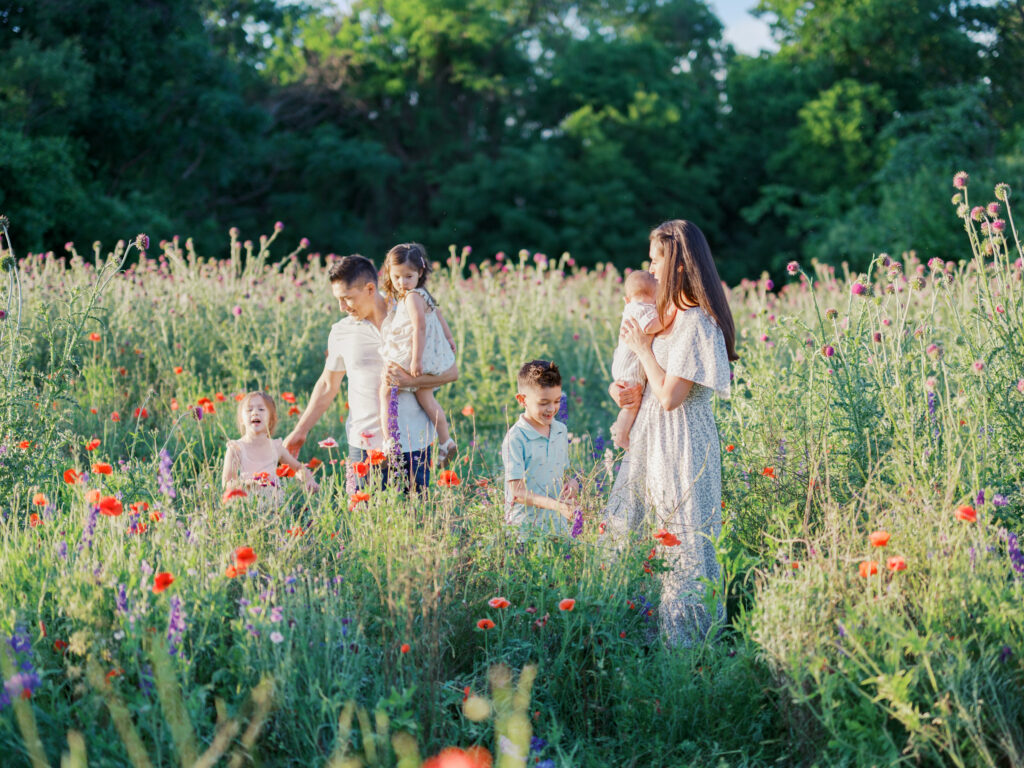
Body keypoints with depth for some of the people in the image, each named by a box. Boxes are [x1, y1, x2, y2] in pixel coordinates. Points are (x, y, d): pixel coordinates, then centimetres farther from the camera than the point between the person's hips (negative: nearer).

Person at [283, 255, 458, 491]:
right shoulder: (341, 331, 4)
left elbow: (451, 371, 0)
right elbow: (327, 385, 16)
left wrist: (409, 381, -15)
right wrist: (300, 431, 17)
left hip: (413, 443, -1)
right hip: (364, 443, 1)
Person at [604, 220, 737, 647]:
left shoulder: (696, 323, -19)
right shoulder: (673, 315, 12)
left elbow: (670, 395, -21)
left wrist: (642, 347, -10)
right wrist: (635, 392, 3)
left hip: (682, 445, -10)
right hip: (655, 441, 10)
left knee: (683, 547, -1)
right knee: (621, 532, 13)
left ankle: (689, 639, 10)